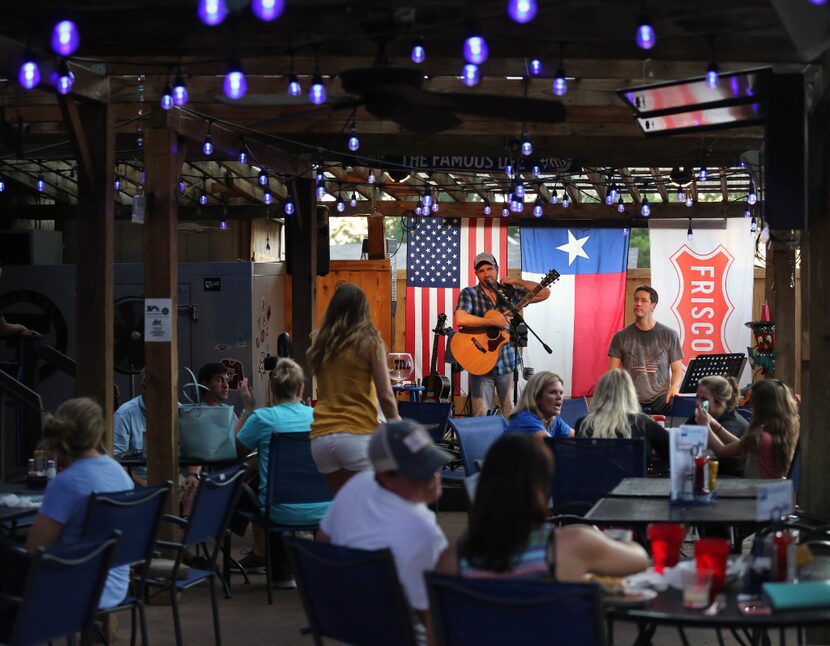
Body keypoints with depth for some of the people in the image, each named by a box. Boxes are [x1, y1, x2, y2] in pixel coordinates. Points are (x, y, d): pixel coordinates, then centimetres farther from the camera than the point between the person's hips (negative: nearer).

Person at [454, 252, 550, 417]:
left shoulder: (509, 292, 7)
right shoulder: (469, 294, -2)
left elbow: (544, 293, 6)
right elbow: (460, 319, -20)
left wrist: (516, 281, -2)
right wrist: (493, 321, -20)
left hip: (507, 362, 3)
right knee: (481, 415, -3)